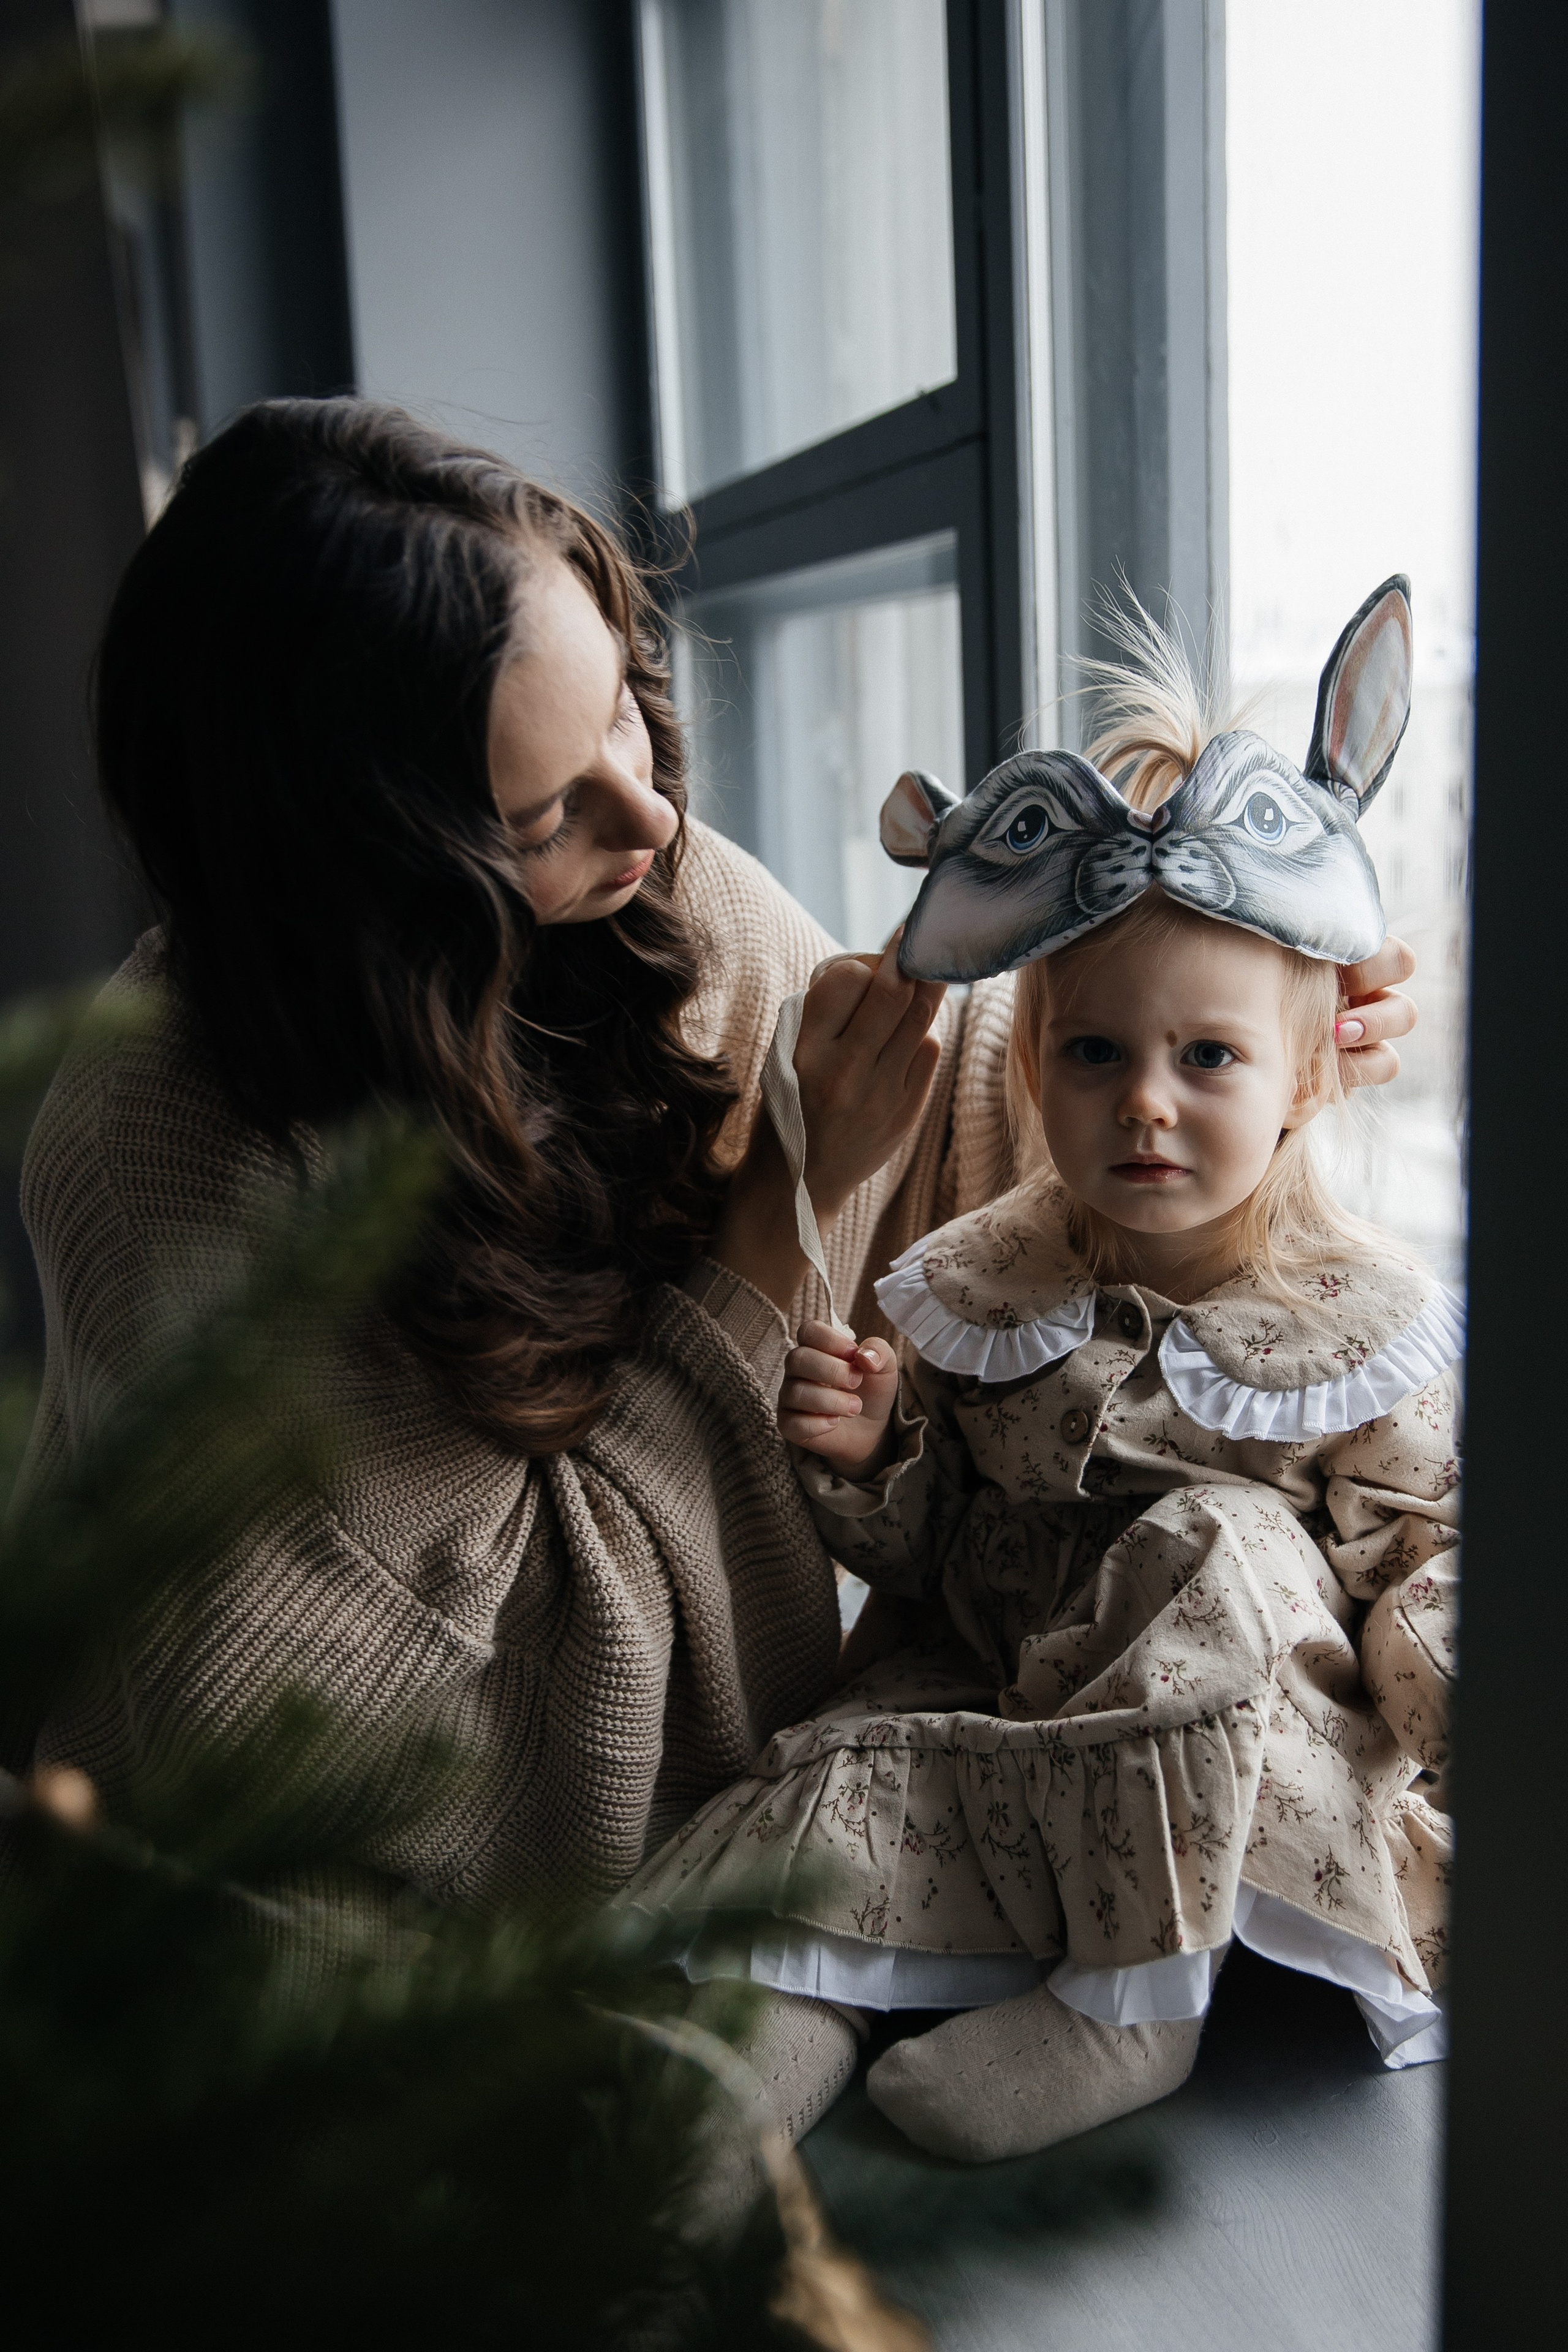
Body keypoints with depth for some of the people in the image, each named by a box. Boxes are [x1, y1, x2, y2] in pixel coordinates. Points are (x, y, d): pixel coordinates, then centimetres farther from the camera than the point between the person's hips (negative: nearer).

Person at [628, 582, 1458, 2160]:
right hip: (1005, 1705, 1)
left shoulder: (1365, 1328, -8)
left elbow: (1421, 1571, -3)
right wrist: (868, 1457, -15)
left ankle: (1133, 1997, -19)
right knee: (846, 1772, -27)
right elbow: (929, 1557, 7)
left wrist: (1446, 1665, -26)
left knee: (1219, 1547, -30)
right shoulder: (981, 1287, -1)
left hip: (1257, 1759, 0)